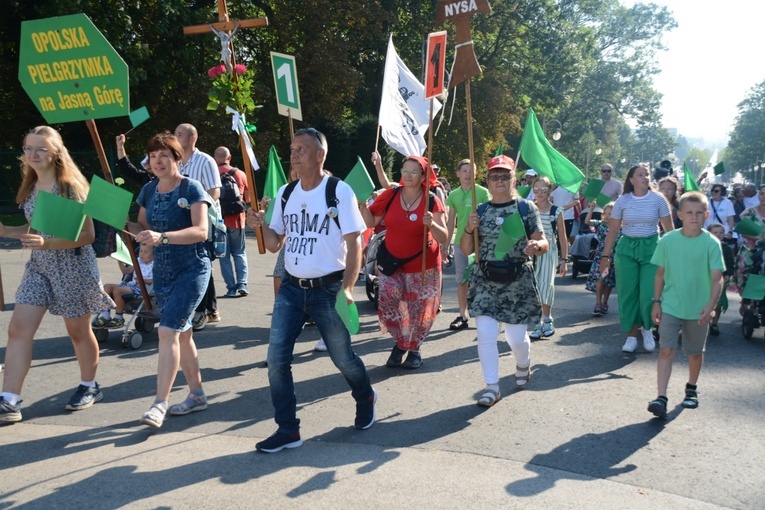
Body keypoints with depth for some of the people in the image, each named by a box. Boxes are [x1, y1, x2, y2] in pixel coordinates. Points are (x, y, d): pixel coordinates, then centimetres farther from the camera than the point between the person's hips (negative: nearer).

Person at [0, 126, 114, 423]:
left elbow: (88, 235, -17)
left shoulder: (70, 186, -14)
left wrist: (47, 243, -28)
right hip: (38, 266, 6)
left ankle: (89, 387, 30)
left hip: (73, 267, -6)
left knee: (78, 331, 9)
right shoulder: (30, 187, 7)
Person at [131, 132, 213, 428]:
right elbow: (143, 228, 15)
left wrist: (162, 237, -32)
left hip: (192, 270, -7)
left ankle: (160, 404, -10)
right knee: (182, 333, 13)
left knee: (168, 331, -16)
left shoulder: (191, 188, -10)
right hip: (162, 271, 7)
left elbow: (201, 231, -21)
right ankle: (197, 395, 26)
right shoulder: (148, 191, 8)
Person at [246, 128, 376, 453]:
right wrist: (261, 225, -11)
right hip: (291, 288, 5)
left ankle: (365, 399, 39)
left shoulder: (339, 191, -9)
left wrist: (347, 288, -18)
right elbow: (275, 244, 9)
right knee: (277, 358, -3)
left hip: (328, 289, -4)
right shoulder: (285, 193, 6)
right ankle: (287, 430, 10)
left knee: (343, 358, 8)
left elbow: (354, 243, -11)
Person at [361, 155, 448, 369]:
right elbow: (371, 222, 2)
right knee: (386, 305, -9)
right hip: (392, 263, 2)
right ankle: (401, 343, 18)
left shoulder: (432, 201, -10)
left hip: (423, 266, -2)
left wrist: (432, 225, -33)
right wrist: (363, 204, -14)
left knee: (418, 310, 6)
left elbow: (443, 238, -14)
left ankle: (414, 349, 31)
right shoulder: (390, 196, -3)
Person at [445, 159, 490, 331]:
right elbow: (450, 222, 12)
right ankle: (463, 316, 17)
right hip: (460, 242, 4)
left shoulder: (483, 192, -3)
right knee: (461, 281, 8)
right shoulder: (453, 195, 8)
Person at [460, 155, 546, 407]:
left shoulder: (526, 208, -1)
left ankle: (523, 365, 40)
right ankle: (491, 386, 5)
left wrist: (537, 245, -25)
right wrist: (468, 230, -13)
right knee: (485, 334, -9)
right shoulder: (480, 211, 5)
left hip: (518, 281, -1)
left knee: (516, 337, 5)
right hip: (485, 281, 2)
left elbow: (544, 243, -2)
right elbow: (466, 250, 6)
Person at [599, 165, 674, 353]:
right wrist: (605, 256, 1)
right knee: (627, 294, 1)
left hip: (651, 248, -1)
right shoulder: (622, 201, 1)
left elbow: (669, 229, 1)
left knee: (648, 294, -7)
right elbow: (612, 230, 3)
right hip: (626, 248, 1)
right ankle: (631, 335, 15)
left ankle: (646, 328, 21)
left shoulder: (658, 199, -2)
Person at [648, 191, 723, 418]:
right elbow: (660, 273, 4)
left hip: (698, 309, 0)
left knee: (695, 352, 15)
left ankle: (691, 388, 38)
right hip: (670, 306, 0)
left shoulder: (711, 243, -8)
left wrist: (710, 306, -22)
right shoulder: (668, 240, -4)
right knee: (666, 350, -8)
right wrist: (656, 302, 3)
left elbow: (717, 279, -10)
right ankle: (661, 398, -10)